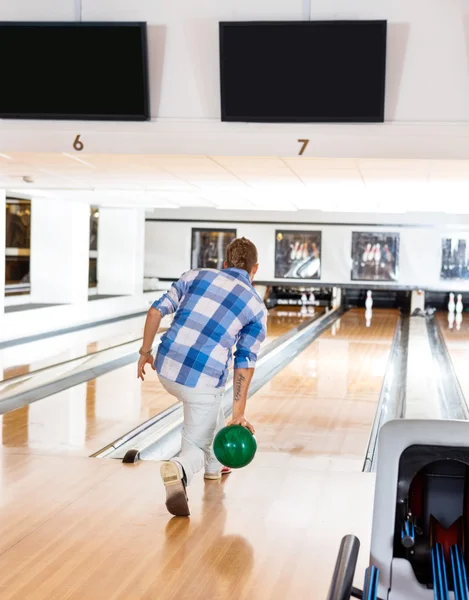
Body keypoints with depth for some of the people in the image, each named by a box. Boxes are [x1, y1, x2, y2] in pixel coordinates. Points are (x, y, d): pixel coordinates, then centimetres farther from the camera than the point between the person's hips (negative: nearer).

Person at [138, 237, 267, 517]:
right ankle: (178, 469, -25)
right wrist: (239, 412, 3)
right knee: (195, 448, 9)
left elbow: (157, 310, 4)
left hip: (167, 369, 4)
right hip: (202, 382, -4)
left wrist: (146, 352, 15)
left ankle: (214, 465, 42)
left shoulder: (196, 276, 9)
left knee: (212, 400, 34)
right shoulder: (257, 307, 4)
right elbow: (245, 363, 0)